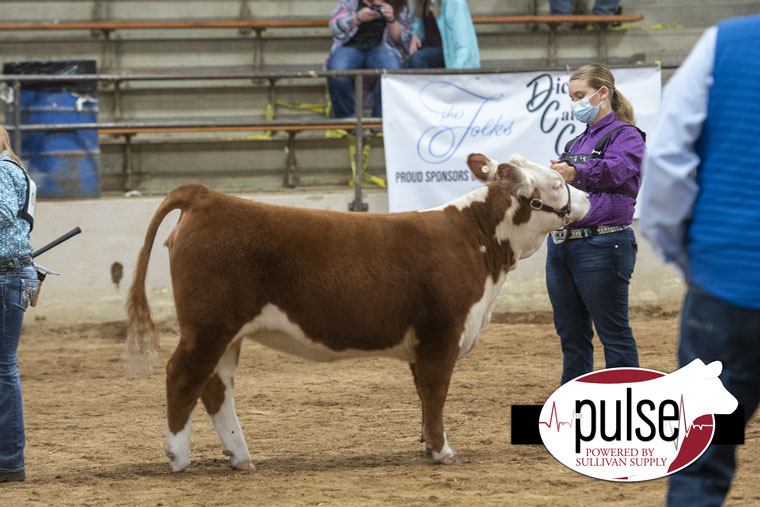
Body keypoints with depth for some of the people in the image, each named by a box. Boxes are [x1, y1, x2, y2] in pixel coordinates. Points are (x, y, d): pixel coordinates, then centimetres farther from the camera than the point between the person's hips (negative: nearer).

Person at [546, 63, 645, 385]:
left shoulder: (626, 136, -4)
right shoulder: (577, 143, 22)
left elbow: (615, 169, -24)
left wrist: (575, 173, -42)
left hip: (601, 246, -8)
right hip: (561, 245, 8)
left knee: (613, 332, -4)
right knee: (571, 335, 10)